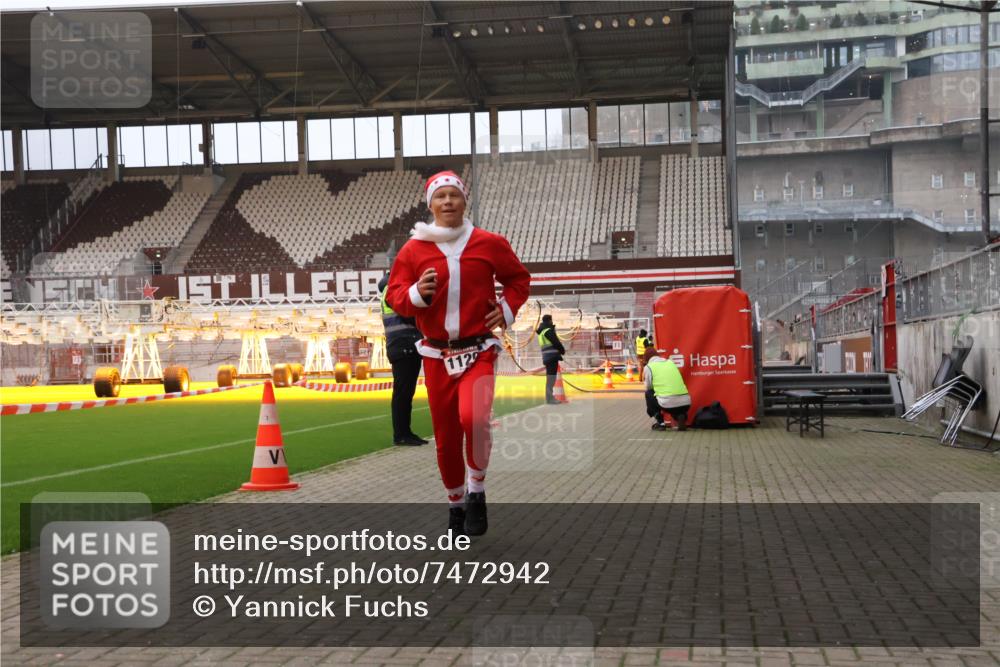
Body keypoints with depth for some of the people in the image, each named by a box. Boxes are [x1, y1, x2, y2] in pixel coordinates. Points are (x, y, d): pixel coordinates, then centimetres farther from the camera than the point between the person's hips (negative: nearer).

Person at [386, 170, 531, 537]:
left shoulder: (489, 244, 1)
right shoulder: (413, 249, 1)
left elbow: (519, 278, 17)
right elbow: (394, 296, 4)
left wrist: (507, 310, 2)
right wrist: (416, 293, -17)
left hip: (478, 351, -1)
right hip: (436, 354, 2)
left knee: (474, 418, -25)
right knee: (445, 436, 6)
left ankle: (476, 493, -2)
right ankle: (456, 503, 29)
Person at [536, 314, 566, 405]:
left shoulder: (542, 332, 19)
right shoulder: (549, 331, -10)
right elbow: (556, 342, -12)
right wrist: (563, 350, 3)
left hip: (547, 356, 10)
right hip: (552, 355, -10)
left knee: (550, 377, 14)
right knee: (551, 377, -11)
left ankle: (549, 397, 17)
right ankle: (550, 398, -14)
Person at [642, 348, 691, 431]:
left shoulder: (648, 367, 9)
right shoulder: (671, 362, 23)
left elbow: (649, 388, 17)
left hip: (667, 403, -5)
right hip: (686, 403, 5)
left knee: (648, 393, 25)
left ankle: (660, 423, 14)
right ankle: (681, 417, 7)